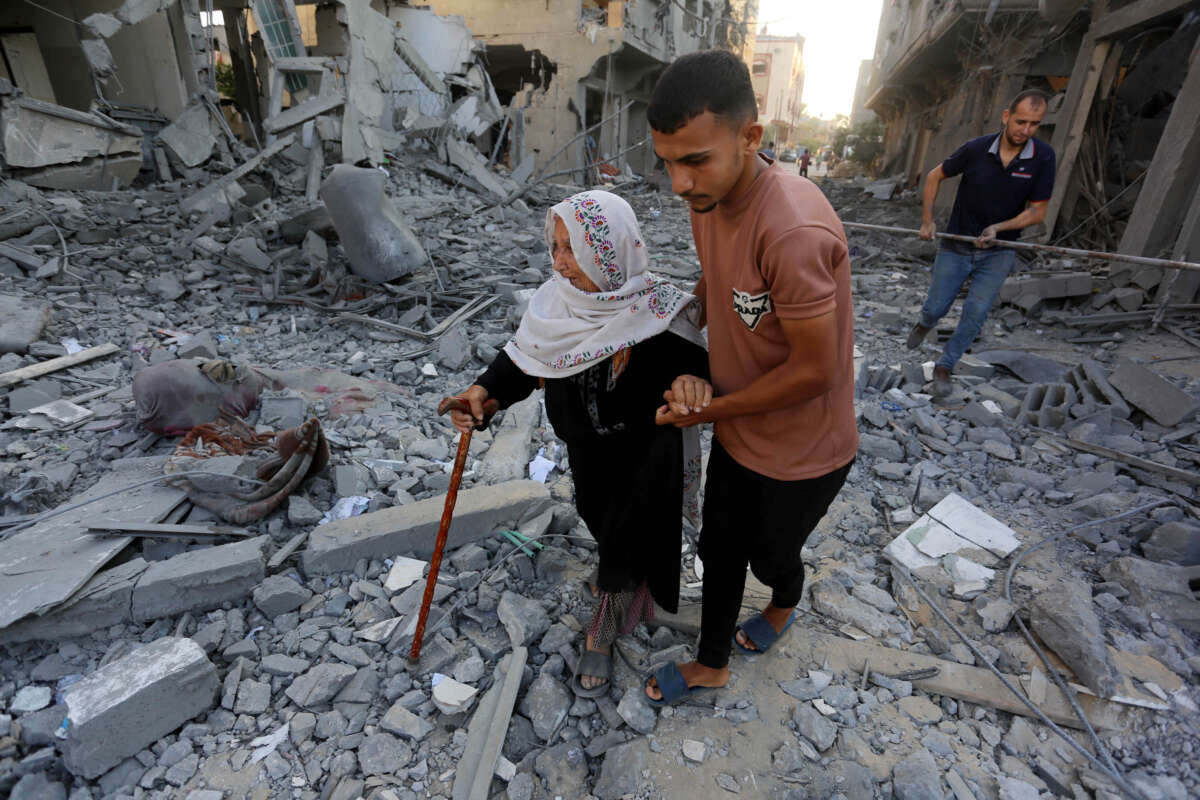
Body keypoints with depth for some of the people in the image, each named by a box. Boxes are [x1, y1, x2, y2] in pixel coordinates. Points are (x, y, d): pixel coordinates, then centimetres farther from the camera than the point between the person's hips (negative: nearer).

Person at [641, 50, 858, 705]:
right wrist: (691, 371, -9)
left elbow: (815, 370, -27)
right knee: (719, 550, 21)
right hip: (737, 429, 7)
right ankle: (710, 665, 47)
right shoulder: (708, 197, -8)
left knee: (771, 556, 22)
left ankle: (786, 601, 61)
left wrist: (709, 409, -16)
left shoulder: (794, 232, -35)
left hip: (802, 451, -6)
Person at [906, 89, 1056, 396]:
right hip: (956, 247, 0)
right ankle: (925, 323, 44)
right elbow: (935, 176, 4)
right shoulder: (977, 149, -10)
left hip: (998, 253, 0)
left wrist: (998, 228, -19)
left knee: (975, 315, -5)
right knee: (936, 307, 6)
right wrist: (927, 221, -1)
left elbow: (1037, 210, -5)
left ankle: (944, 366, 13)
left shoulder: (1043, 157, -9)